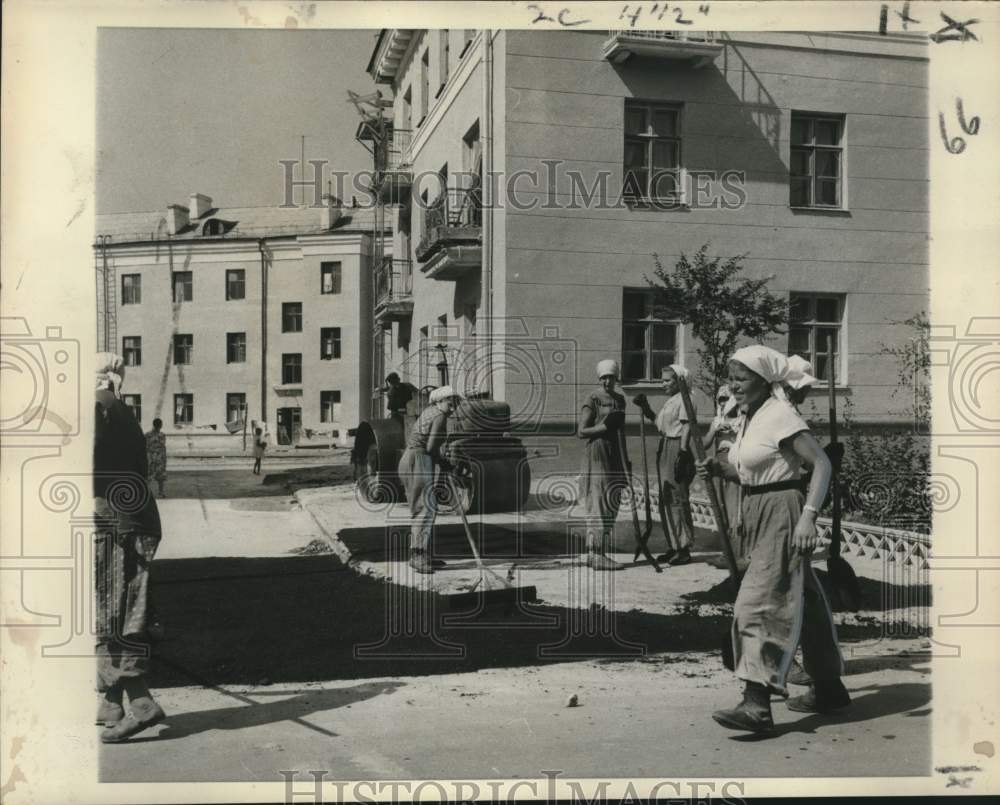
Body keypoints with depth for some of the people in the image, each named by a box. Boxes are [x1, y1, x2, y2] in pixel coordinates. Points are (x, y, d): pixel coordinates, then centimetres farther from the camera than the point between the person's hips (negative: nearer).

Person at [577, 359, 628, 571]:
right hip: (597, 453, -8)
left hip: (614, 454, 8)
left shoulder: (619, 399, 14)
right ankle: (597, 556, -7)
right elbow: (581, 432, -10)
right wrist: (604, 426, -21)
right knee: (599, 504, -9)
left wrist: (625, 459, 22)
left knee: (611, 505, 8)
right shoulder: (592, 400, -8)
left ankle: (596, 553, 14)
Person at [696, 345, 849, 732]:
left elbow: (822, 463, -19)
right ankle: (829, 688, 30)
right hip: (759, 515, 10)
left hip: (782, 515, -10)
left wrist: (809, 516, -27)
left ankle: (756, 704, -13)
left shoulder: (780, 416, -14)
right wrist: (719, 469, 3)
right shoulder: (750, 419, 12)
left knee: (761, 602, -13)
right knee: (800, 602, 17)